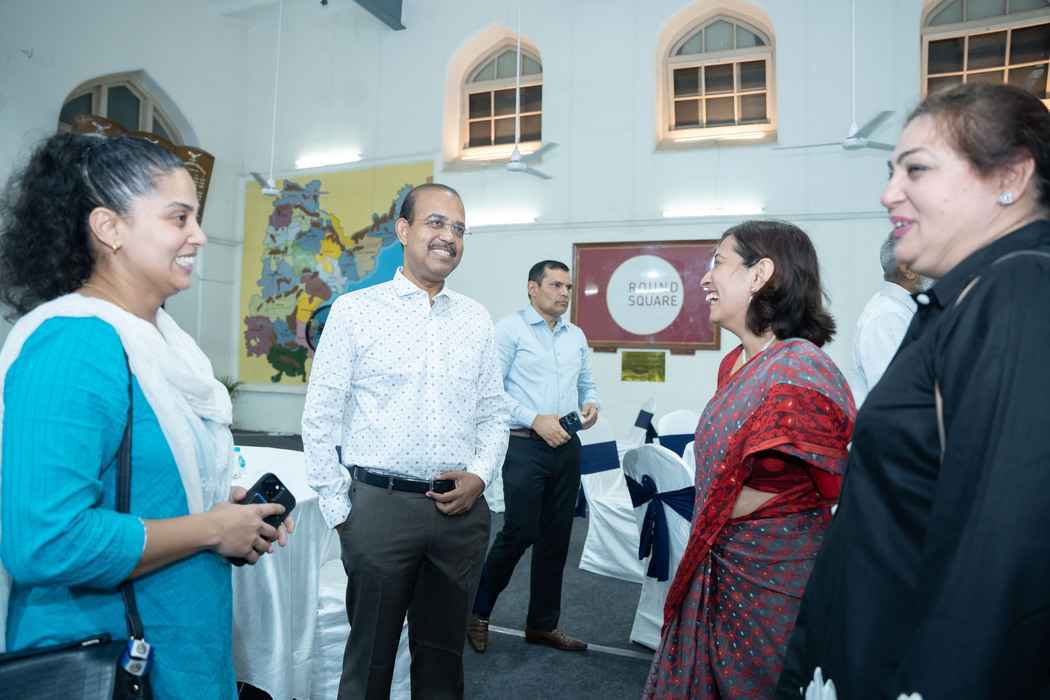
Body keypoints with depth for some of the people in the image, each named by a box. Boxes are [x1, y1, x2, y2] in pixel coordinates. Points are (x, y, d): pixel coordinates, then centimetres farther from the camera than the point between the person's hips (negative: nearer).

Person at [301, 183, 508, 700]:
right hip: (380, 505, -3)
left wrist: (480, 474, -4)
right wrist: (339, 510, -3)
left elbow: (494, 414, 12)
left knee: (442, 656, 17)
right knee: (370, 655, 12)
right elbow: (320, 419, -2)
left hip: (462, 509, 3)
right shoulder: (355, 310, -2)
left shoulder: (476, 319, 8)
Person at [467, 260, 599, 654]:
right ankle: (478, 611, 20)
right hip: (525, 445, -6)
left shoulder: (577, 336, 15)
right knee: (520, 533, -5)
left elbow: (586, 382, 23)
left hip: (567, 447, 6)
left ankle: (543, 624, 27)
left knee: (556, 539, 11)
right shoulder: (510, 330, -4)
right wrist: (535, 420, -18)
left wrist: (591, 403, 0)